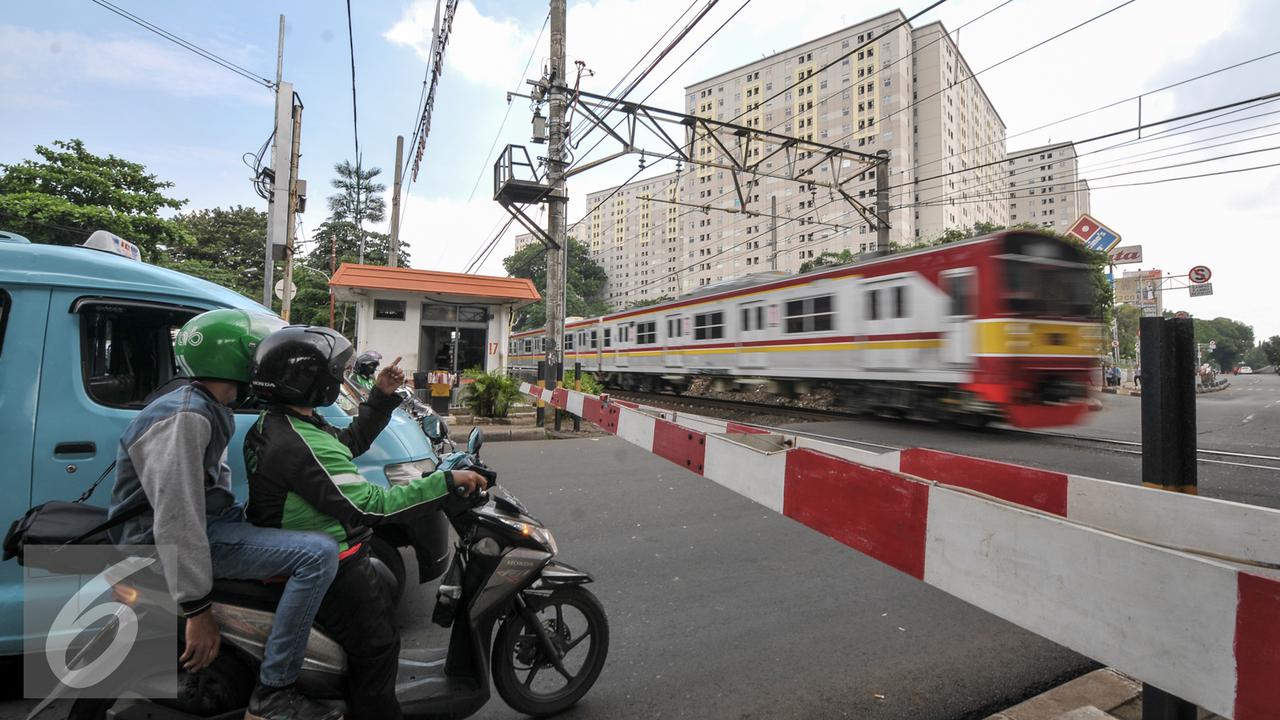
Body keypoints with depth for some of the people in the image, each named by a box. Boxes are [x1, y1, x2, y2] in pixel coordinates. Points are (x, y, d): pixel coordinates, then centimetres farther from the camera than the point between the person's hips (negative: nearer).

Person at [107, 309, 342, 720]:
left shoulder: (211, 409, 10)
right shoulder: (185, 416, -22)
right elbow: (176, 519, -28)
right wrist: (197, 609, -26)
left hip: (209, 522, 10)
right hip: (167, 542, -10)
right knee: (319, 554, -26)